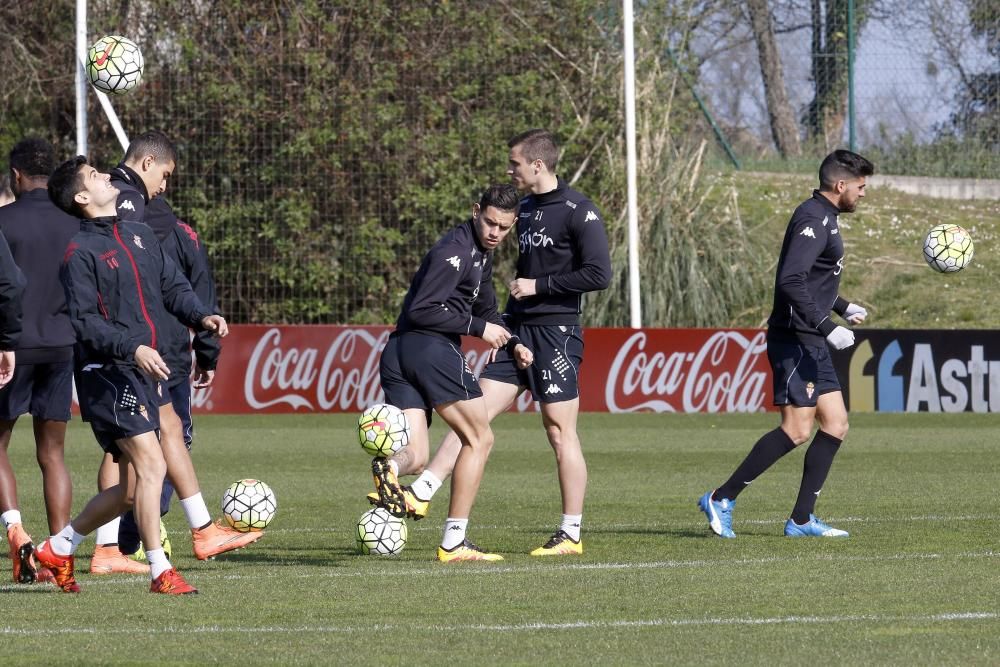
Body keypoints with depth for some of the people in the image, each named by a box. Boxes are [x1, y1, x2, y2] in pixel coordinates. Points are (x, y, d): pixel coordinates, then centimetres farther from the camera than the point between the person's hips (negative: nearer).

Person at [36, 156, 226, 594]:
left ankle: (59, 548, 27)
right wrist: (132, 348, -25)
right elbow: (82, 321, -14)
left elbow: (173, 287, 17)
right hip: (108, 375, -8)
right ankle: (160, 573, -13)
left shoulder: (141, 236, 15)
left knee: (131, 487, 11)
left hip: (145, 375, 8)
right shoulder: (80, 252, -8)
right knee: (152, 465, -17)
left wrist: (202, 316, -3)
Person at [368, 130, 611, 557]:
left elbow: (599, 274, -18)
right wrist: (504, 327, 17)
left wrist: (538, 286, -14)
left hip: (556, 334, -8)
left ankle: (571, 535, 4)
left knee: (560, 433, -3)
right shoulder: (527, 209, 14)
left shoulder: (578, 212, -11)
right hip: (519, 333, 8)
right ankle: (419, 495, -8)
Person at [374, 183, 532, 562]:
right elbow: (422, 310, -16)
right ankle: (453, 542, 3)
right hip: (433, 347, -9)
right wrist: (478, 328, -11)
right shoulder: (455, 250, -9)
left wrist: (512, 344, 17)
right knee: (479, 439, 6)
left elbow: (486, 313, 34)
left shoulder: (481, 255, 23)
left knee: (415, 458, 0)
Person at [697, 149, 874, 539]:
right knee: (797, 430, -14)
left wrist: (843, 308, 29)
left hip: (812, 345, 11)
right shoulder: (813, 220, -15)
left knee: (836, 425, 6)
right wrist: (827, 327, -27)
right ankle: (722, 500, -8)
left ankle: (801, 520, 7)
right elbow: (791, 281, -26)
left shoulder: (824, 219, 18)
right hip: (794, 341, -11)